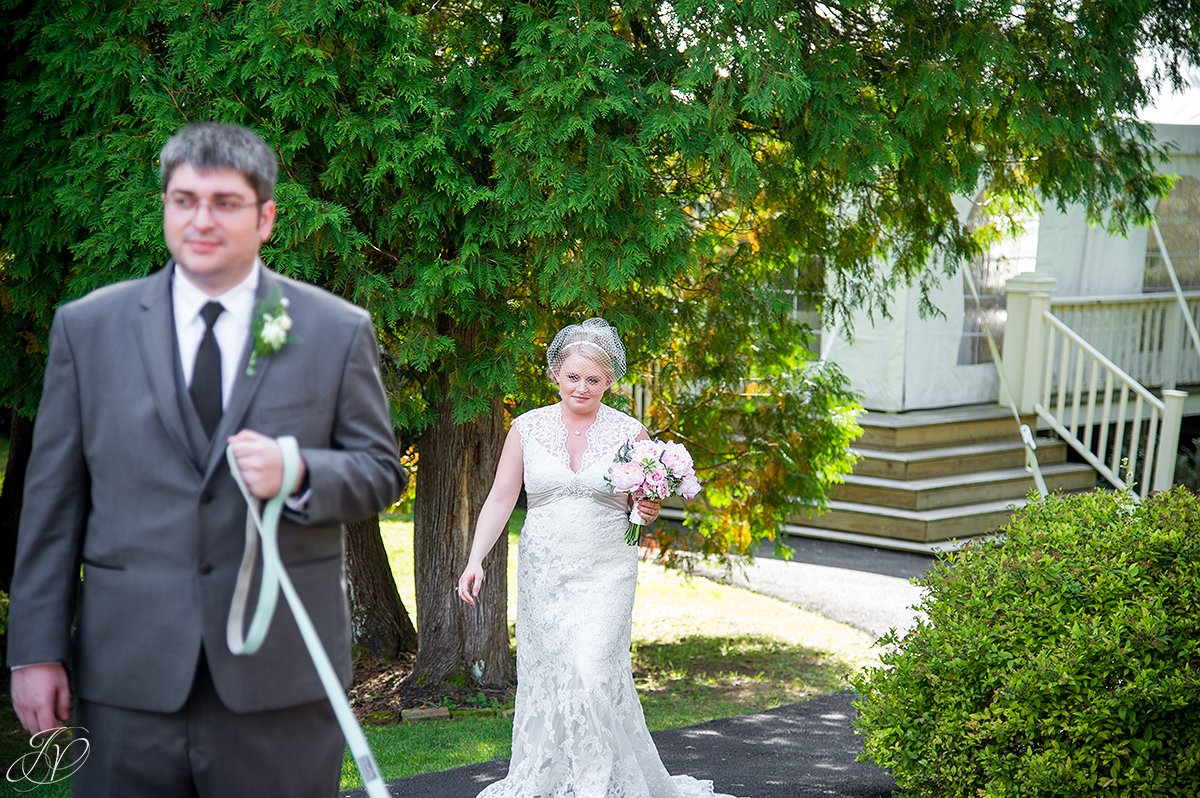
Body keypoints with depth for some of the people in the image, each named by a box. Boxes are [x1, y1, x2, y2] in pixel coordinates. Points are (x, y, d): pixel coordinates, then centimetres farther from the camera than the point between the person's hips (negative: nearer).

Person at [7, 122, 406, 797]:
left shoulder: (338, 331, 4)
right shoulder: (87, 326, 6)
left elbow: (381, 472, 6)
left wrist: (298, 474, -16)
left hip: (280, 676, 0)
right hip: (127, 683, 1)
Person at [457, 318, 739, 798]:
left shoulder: (630, 433, 1)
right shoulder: (527, 428, 3)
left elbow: (643, 502, 11)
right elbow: (501, 499, 4)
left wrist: (649, 512, -12)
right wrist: (475, 560, -7)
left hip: (605, 576, -2)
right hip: (542, 574, 2)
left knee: (591, 674, -15)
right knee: (544, 678, 4)